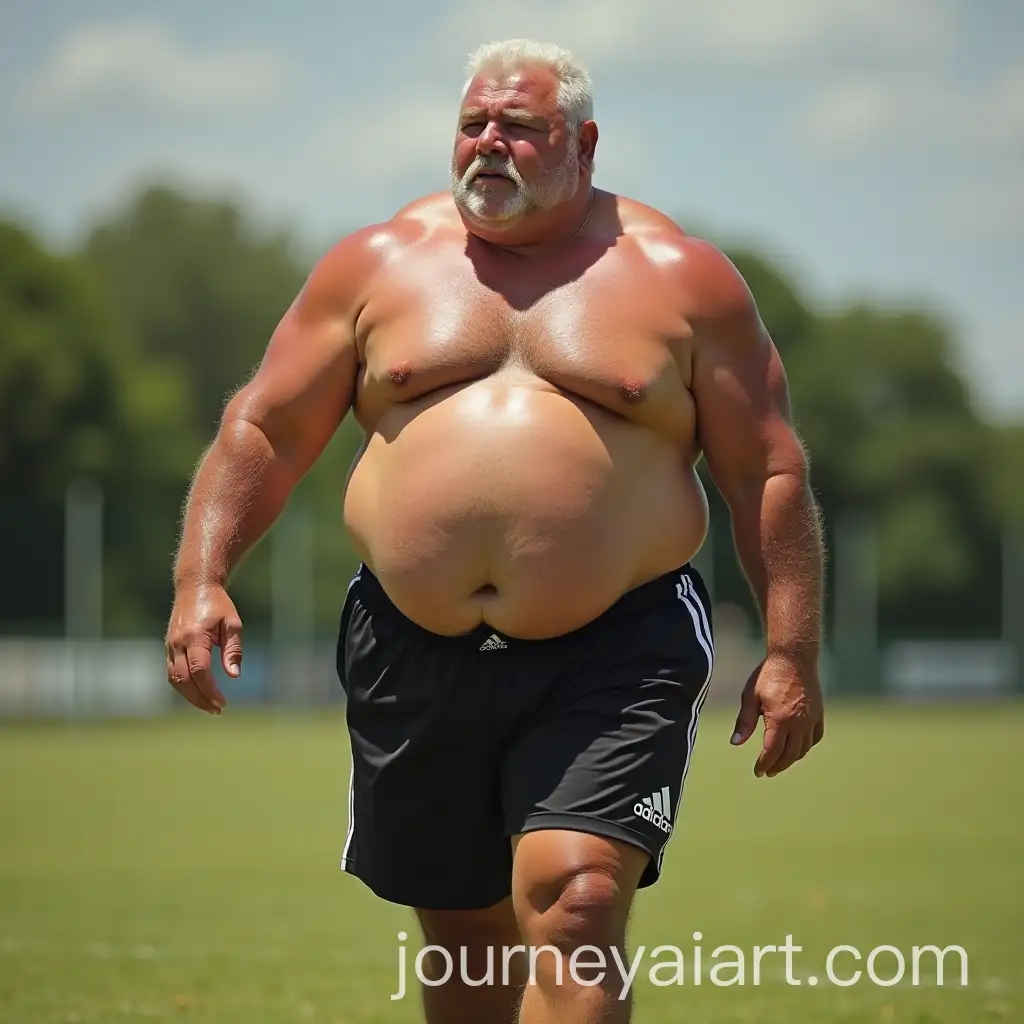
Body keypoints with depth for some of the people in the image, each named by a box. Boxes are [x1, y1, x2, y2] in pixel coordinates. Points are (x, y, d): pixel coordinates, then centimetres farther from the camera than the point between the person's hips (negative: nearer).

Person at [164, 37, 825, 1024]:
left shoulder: (682, 278, 4)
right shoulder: (378, 264, 9)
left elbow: (768, 473, 5)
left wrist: (790, 654, -1)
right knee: (462, 932, 12)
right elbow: (265, 427, 11)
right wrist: (202, 579, -2)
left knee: (576, 906, -19)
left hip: (612, 662, -3)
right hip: (412, 655, 3)